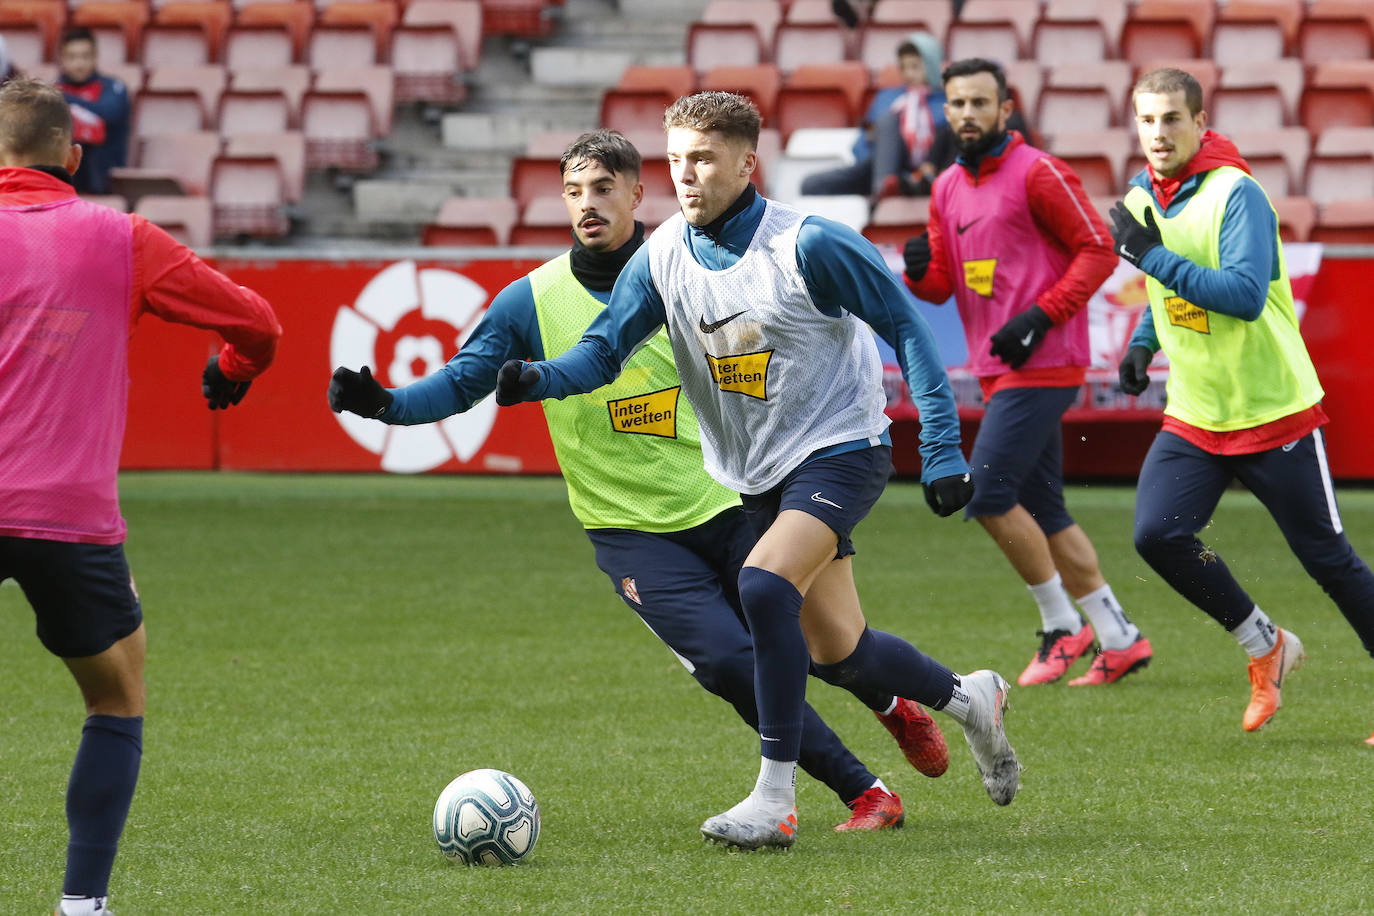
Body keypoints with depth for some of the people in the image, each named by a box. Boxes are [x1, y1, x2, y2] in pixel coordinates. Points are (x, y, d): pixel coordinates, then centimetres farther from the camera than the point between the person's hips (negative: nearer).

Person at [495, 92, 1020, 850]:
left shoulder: (808, 245, -19)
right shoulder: (662, 257, -3)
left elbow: (905, 328, -12)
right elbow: (603, 350, -2)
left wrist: (942, 451, -15)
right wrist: (536, 379, -24)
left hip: (838, 453, -7)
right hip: (756, 474, 7)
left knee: (764, 585, -29)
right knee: (834, 653, 11)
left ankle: (775, 801, -22)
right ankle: (972, 701, 39)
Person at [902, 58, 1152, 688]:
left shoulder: (1037, 174, -9)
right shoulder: (948, 188, 15)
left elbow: (1098, 249, -11)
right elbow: (942, 286, 17)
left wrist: (1041, 316, -19)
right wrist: (920, 272, -6)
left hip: (1040, 365, -9)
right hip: (996, 370, 9)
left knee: (987, 494, -14)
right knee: (1043, 512, 9)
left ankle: (1062, 626, 0)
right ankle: (1119, 640, 15)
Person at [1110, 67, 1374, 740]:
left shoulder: (1236, 195, -17)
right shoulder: (1141, 199, 5)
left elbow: (1245, 294, -30)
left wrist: (1154, 256, -30)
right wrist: (1143, 343, 8)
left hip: (1274, 411, -6)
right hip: (1192, 419, 6)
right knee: (1157, 533, -13)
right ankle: (1264, 647, 7)